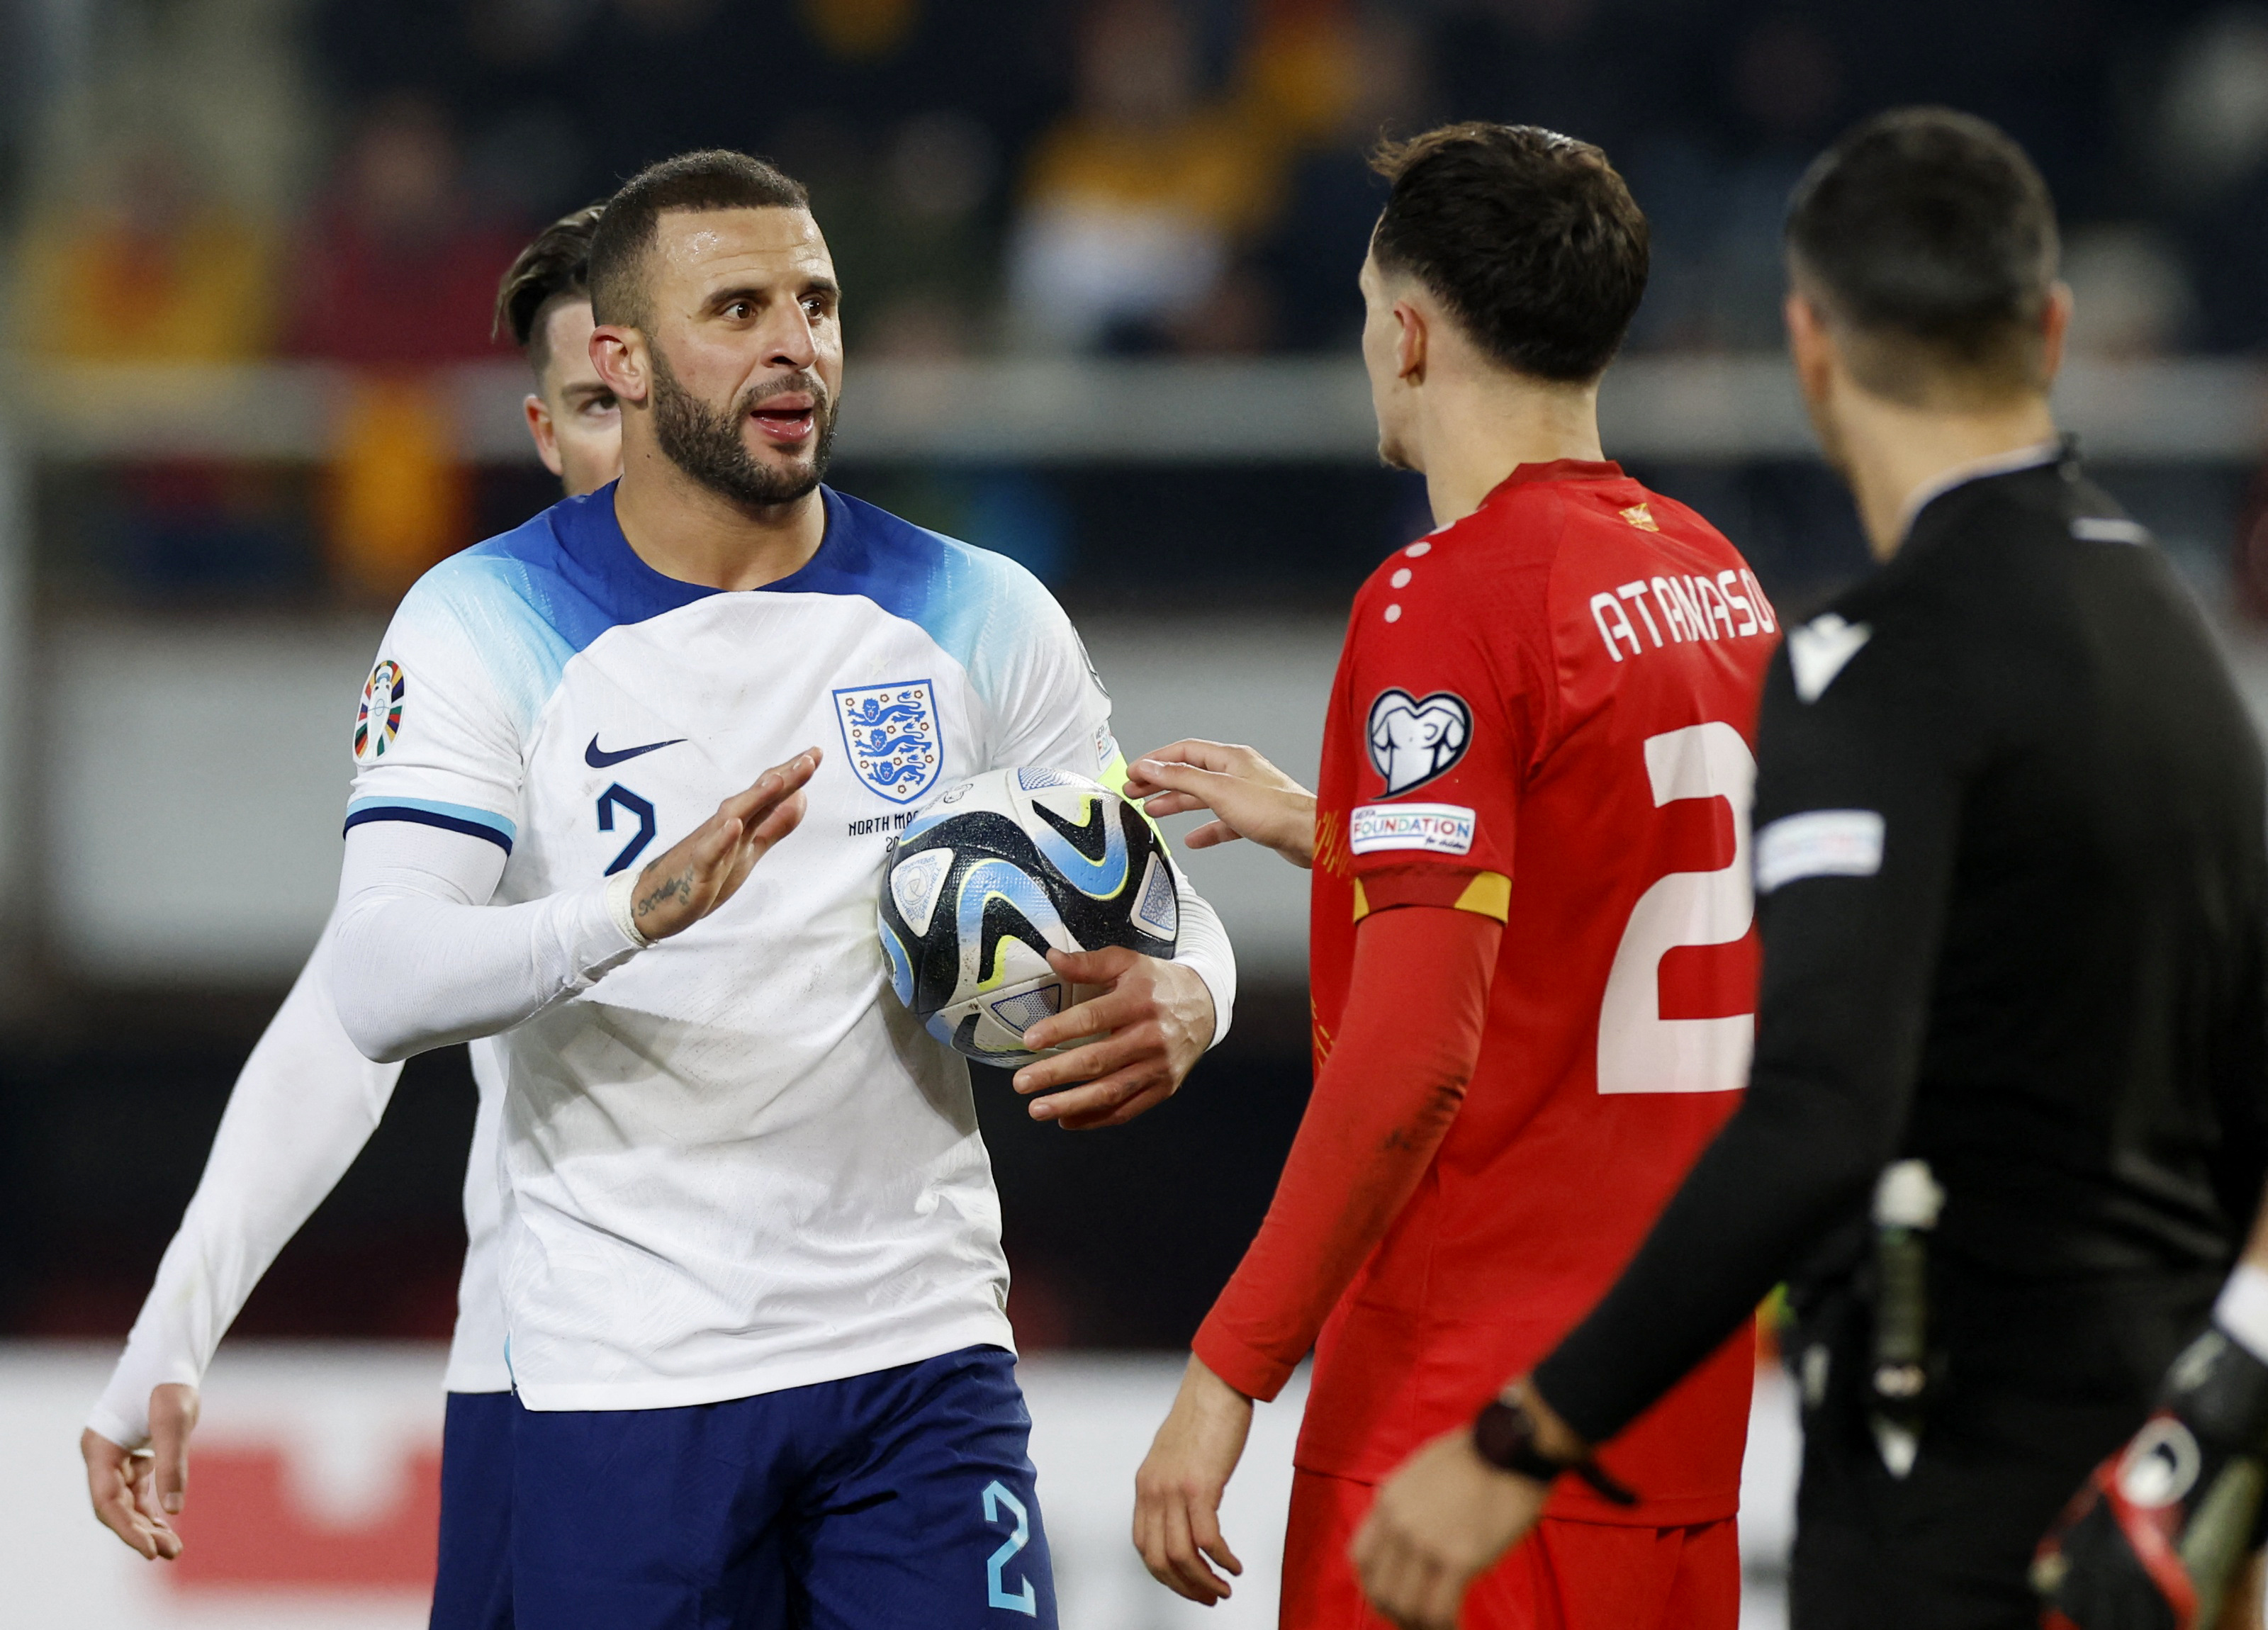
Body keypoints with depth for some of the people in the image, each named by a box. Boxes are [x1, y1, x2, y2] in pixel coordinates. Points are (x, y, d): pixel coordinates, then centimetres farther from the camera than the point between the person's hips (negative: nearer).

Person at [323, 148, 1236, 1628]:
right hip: (628, 1378, -2)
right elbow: (379, 988, -14)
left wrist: (1177, 1007, -14)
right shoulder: (493, 625, -3)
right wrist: (639, 909, -34)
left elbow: (1154, 904, 12)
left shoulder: (977, 619, 6)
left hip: (919, 1346, 2)